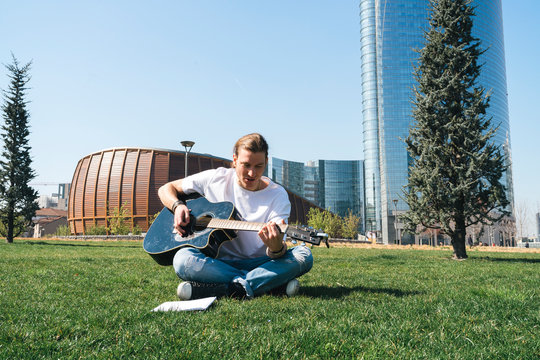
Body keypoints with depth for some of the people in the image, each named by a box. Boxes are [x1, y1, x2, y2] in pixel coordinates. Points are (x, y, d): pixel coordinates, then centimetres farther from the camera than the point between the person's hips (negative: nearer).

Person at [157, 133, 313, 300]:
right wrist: (178, 206, -13)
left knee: (304, 256, -26)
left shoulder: (278, 195, -3)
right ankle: (273, 284, -27)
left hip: (259, 264, 0)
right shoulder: (216, 179, 1)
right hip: (218, 263, 0)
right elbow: (166, 189, 9)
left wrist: (276, 247, -39)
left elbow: (279, 250, -14)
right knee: (182, 258, -31)